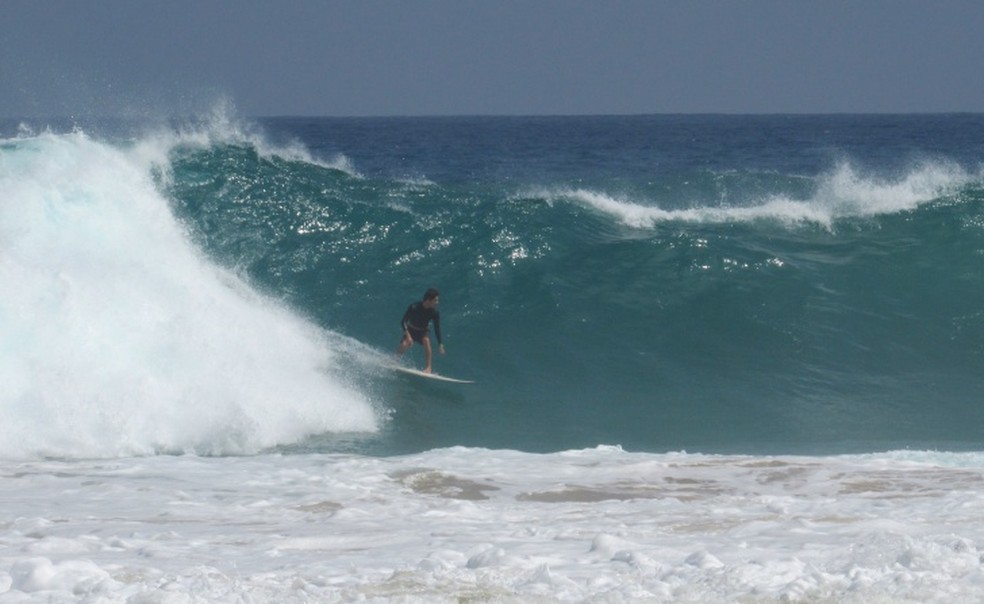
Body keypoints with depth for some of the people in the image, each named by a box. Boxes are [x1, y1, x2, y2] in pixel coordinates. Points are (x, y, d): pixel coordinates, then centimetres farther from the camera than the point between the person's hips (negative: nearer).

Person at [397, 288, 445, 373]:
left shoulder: (435, 312, -18)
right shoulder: (414, 307, -26)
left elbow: (437, 328, -8)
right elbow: (403, 322, -22)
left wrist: (440, 344, -8)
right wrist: (407, 335, -33)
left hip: (423, 331, 1)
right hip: (411, 330, -1)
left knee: (426, 340, -32)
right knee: (404, 345, -27)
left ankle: (428, 367, -28)